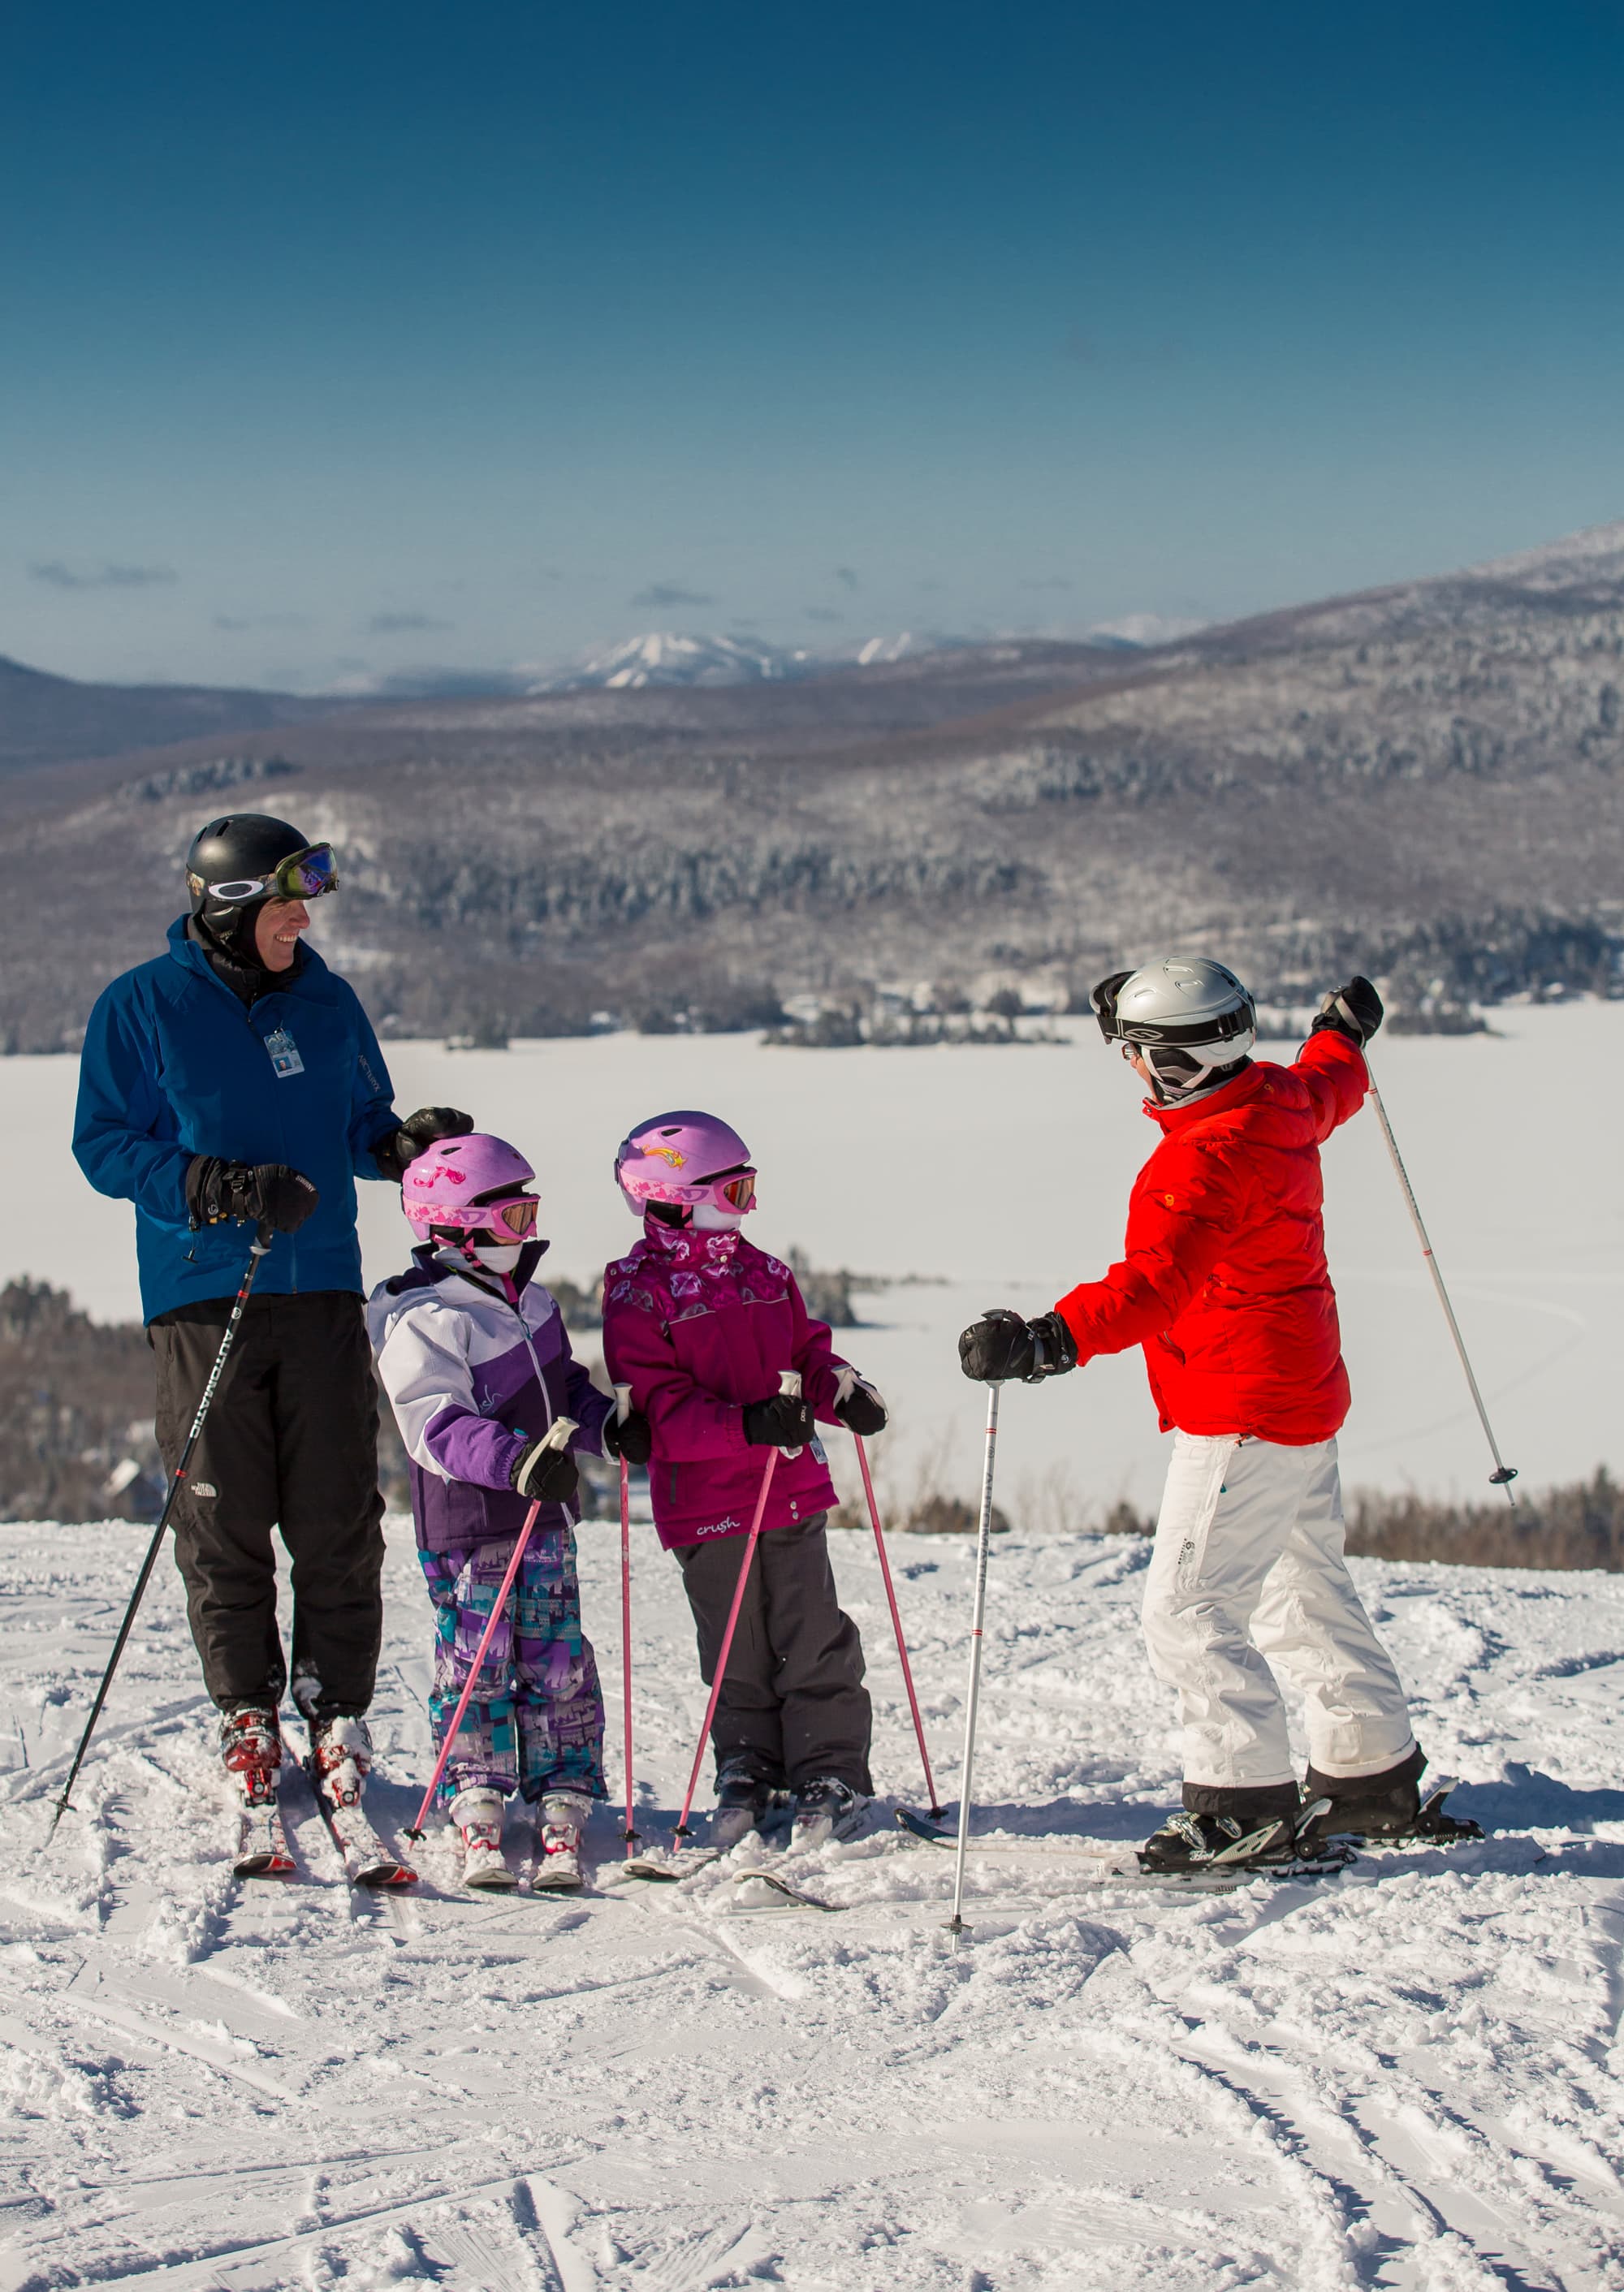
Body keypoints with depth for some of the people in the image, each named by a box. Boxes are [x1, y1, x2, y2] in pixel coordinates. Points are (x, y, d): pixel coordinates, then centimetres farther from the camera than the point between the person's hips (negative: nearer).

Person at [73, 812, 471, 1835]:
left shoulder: (325, 1001, 11)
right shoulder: (141, 1008, 0)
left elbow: (363, 1126, 20)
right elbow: (104, 1146, -3)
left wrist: (407, 1143, -3)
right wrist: (222, 1187, -16)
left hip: (322, 1290, 3)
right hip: (203, 1298, -3)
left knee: (339, 1518, -2)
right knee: (224, 1520, 0)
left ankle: (337, 1711, 9)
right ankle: (247, 1718, 13)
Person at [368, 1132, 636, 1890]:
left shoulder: (533, 1302, 12)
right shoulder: (422, 1321, -14)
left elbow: (564, 1390, 24)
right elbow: (436, 1428, -24)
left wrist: (607, 1425, 5)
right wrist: (515, 1459, -36)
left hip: (545, 1517, 7)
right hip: (466, 1526, -7)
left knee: (557, 1666, 4)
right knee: (476, 1666, -3)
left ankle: (562, 1811, 9)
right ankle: (477, 1818, 4)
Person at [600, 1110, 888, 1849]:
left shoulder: (766, 1275, 12)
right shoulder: (638, 1298, -7)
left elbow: (806, 1351, 19)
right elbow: (660, 1409, -15)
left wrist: (840, 1388, -5)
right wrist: (746, 1425, -29)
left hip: (792, 1489, 4)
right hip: (705, 1503, -4)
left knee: (814, 1643, 0)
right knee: (736, 1653, 6)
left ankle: (830, 1777, 7)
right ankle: (747, 1770, 20)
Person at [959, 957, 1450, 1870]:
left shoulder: (1203, 1161, -24)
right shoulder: (1281, 1102, 3)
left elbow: (1153, 1283, -38)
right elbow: (1328, 1086, 29)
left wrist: (1054, 1338, -49)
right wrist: (1344, 1035, 51)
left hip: (1241, 1417, -10)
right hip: (1308, 1398, 10)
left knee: (1190, 1607, -8)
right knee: (1306, 1592, 20)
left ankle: (1246, 1801, -6)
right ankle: (1375, 1778, 30)